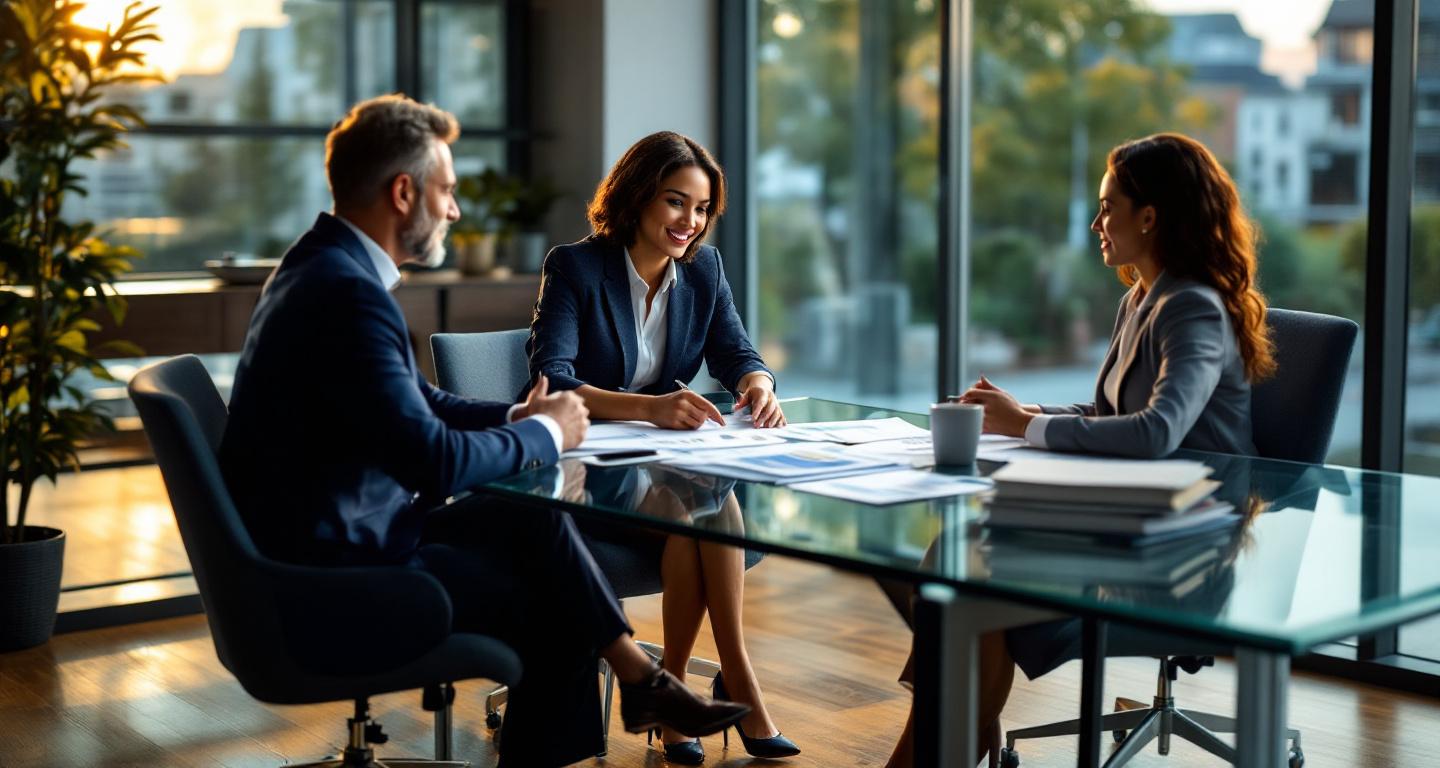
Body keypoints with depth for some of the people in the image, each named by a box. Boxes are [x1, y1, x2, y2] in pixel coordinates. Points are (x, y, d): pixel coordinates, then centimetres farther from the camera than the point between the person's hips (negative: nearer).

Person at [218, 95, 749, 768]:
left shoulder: (327, 268, 9)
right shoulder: (347, 293, -24)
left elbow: (422, 405, 17)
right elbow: (435, 461, -27)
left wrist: (517, 417, 0)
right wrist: (544, 435, -9)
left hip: (340, 539, 9)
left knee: (531, 522, 6)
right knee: (552, 592, 5)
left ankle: (639, 684, 12)